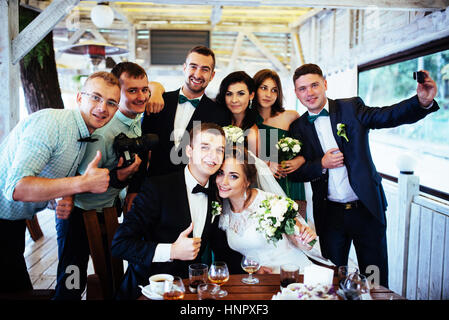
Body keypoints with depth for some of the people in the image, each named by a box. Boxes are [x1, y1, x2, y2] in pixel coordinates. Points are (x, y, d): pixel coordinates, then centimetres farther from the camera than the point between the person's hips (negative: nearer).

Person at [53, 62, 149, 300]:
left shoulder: (138, 119, -5)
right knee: (72, 286, 1)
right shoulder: (102, 131, -28)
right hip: (79, 212, -7)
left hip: (111, 208, 7)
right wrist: (118, 177, -36)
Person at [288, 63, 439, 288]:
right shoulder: (298, 128, 2)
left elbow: (388, 116, -16)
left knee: (377, 281, 11)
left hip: (367, 208, -1)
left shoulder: (351, 108, -2)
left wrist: (423, 101, -34)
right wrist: (321, 164, -15)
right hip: (330, 214, 1)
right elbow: (294, 173, 2)